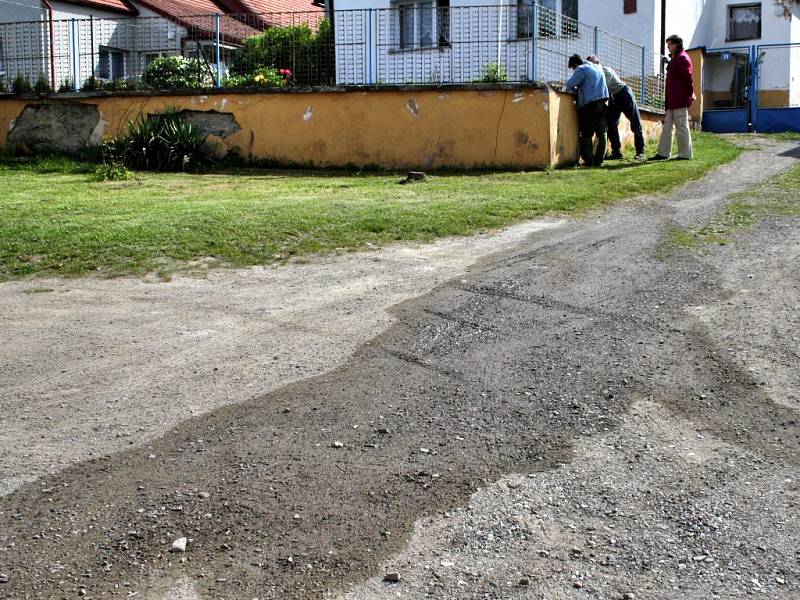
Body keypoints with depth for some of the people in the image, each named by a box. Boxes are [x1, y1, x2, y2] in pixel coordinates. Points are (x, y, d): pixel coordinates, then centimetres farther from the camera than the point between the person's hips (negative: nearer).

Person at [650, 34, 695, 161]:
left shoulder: (682, 58, -12)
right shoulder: (675, 59, 19)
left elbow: (688, 78, -16)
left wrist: (689, 94, -13)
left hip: (680, 100, -10)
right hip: (672, 100, 10)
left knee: (681, 126, -5)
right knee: (667, 125, 9)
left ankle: (685, 154, 0)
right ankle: (663, 153, 12)